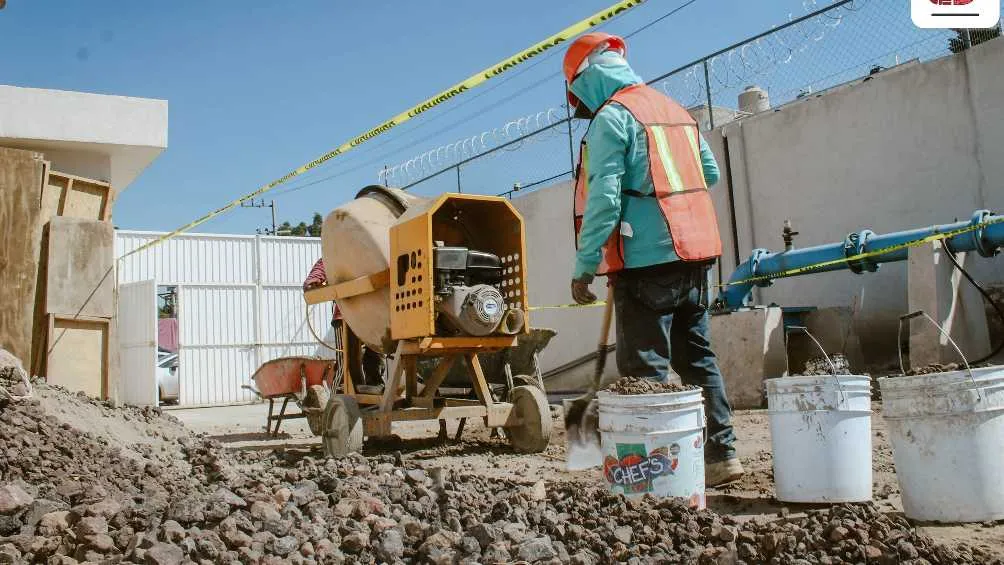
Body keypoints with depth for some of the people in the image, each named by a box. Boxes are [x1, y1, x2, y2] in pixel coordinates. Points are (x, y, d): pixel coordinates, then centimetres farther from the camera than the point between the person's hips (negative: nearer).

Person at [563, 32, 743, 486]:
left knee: (647, 370, -3)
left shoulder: (610, 117, -8)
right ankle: (721, 453, 20)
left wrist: (584, 266, -11)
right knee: (697, 357, 15)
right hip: (696, 254, 8)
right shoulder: (674, 109, 17)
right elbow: (710, 173, 21)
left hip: (647, 261, -8)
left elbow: (603, 199, -15)